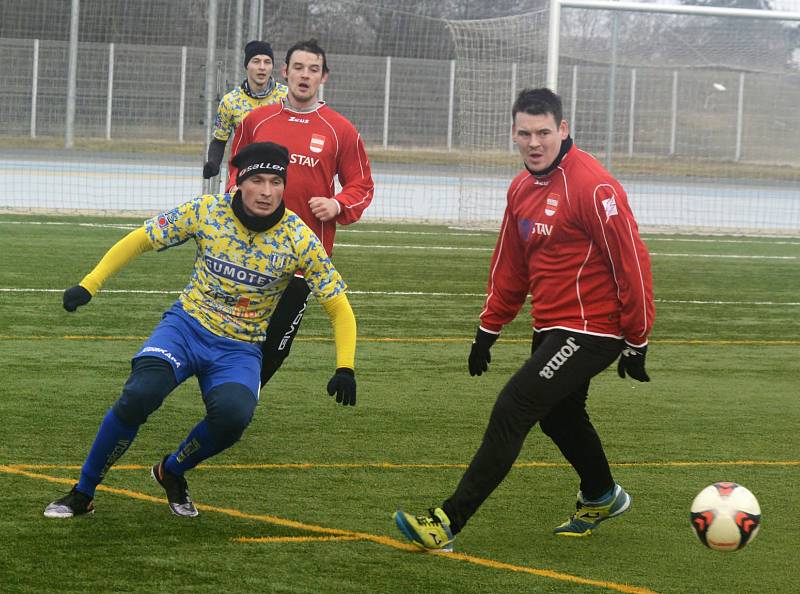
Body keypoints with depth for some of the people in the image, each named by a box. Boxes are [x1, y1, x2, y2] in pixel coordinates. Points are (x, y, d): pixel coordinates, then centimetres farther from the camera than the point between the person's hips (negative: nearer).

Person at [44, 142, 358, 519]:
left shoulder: (299, 239, -10)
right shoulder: (207, 212, -9)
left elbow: (338, 306, -3)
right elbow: (141, 240, 1)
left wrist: (345, 368, -15)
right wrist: (89, 285, -8)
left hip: (240, 349, 0)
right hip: (187, 326, 0)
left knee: (233, 415, -32)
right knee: (140, 394, -29)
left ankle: (171, 473, 2)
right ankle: (82, 494, -11)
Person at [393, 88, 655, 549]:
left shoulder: (594, 187, -19)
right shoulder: (523, 189, 8)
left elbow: (631, 264, -16)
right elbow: (510, 267, 19)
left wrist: (637, 343, -12)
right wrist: (488, 330, 17)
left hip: (589, 331, -9)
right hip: (551, 329, 9)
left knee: (513, 410, -15)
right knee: (558, 415, 23)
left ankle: (449, 521, -17)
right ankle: (602, 497, 50)